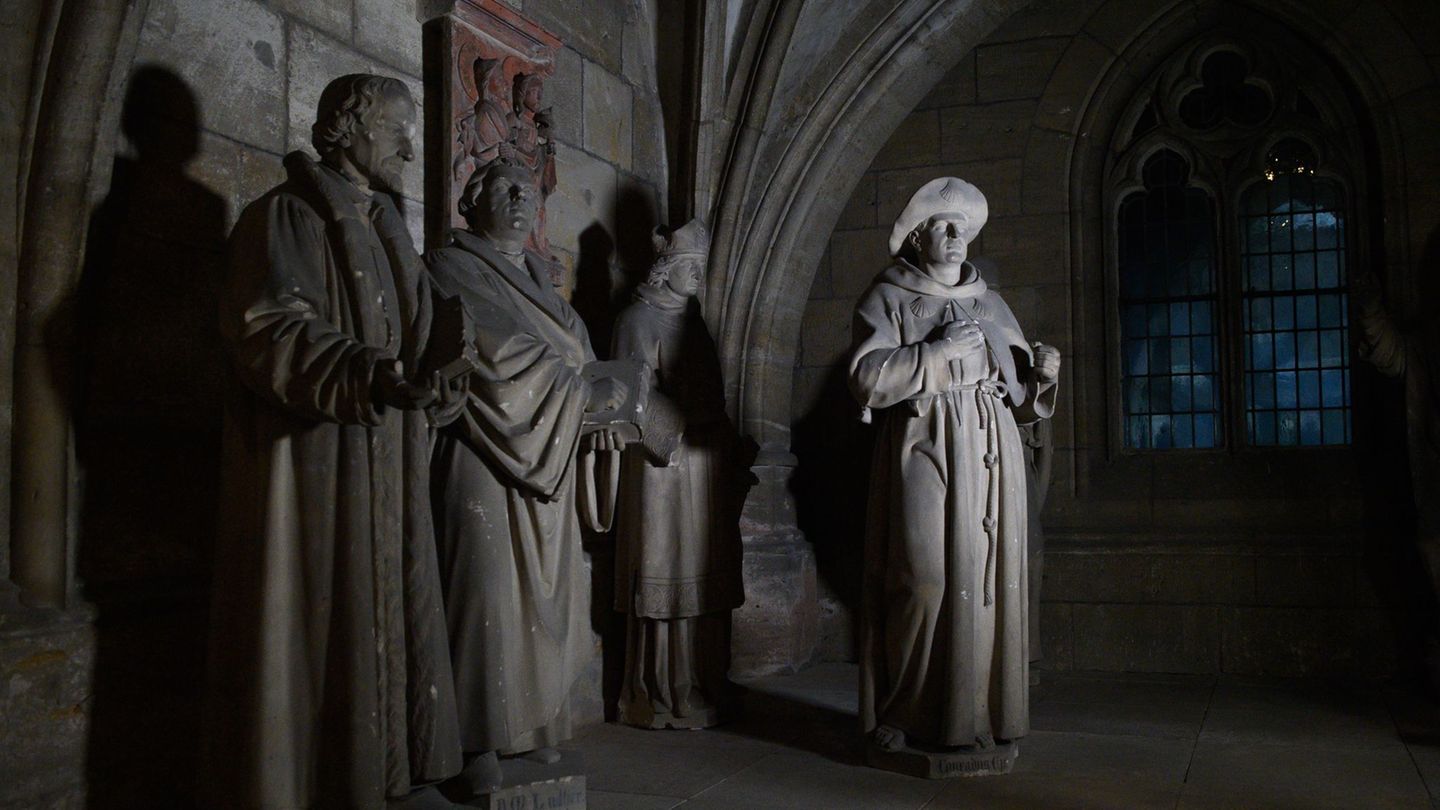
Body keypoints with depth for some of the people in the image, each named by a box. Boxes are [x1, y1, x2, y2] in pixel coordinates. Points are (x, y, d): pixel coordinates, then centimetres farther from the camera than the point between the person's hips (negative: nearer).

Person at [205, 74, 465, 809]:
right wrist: (372, 373, -34)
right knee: (316, 621, -5)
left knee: (390, 614, 8)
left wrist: (432, 390, 6)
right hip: (314, 461, -8)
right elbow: (269, 328, -20)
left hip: (386, 466, 8)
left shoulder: (383, 226, 18)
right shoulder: (287, 216, -6)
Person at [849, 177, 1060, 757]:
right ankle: (902, 715, -1)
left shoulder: (989, 303, 20)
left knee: (985, 576, 0)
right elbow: (867, 379, -8)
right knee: (923, 579, -11)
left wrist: (1041, 373, -1)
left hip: (990, 457, 5)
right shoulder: (887, 299, 7)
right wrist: (939, 351, -12)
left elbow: (1020, 394, 20)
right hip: (923, 453, -4)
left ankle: (975, 713, 8)